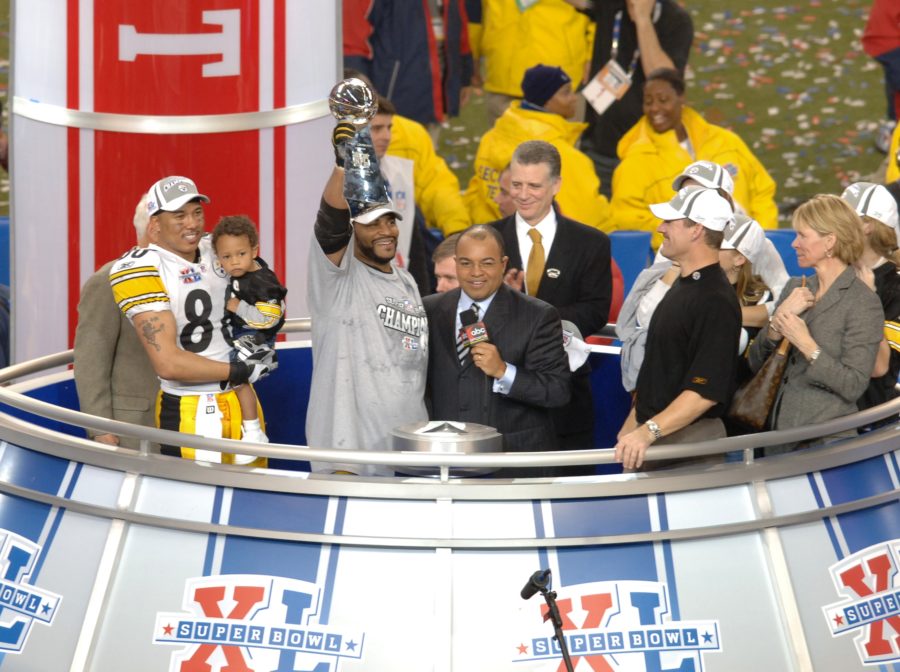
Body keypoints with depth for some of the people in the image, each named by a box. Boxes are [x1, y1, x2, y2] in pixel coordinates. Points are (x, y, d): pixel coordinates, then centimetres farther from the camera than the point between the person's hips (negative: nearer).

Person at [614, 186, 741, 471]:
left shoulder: (716, 301, -18)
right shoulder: (683, 284, 12)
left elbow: (706, 390, -24)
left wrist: (648, 431, -30)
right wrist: (632, 424, 18)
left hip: (687, 437, -9)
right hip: (648, 434, 9)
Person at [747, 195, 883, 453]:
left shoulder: (863, 303, -10)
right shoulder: (796, 288, 9)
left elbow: (854, 386, -16)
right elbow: (755, 362, 6)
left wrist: (808, 346, -22)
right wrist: (779, 320, -10)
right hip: (779, 432, 6)